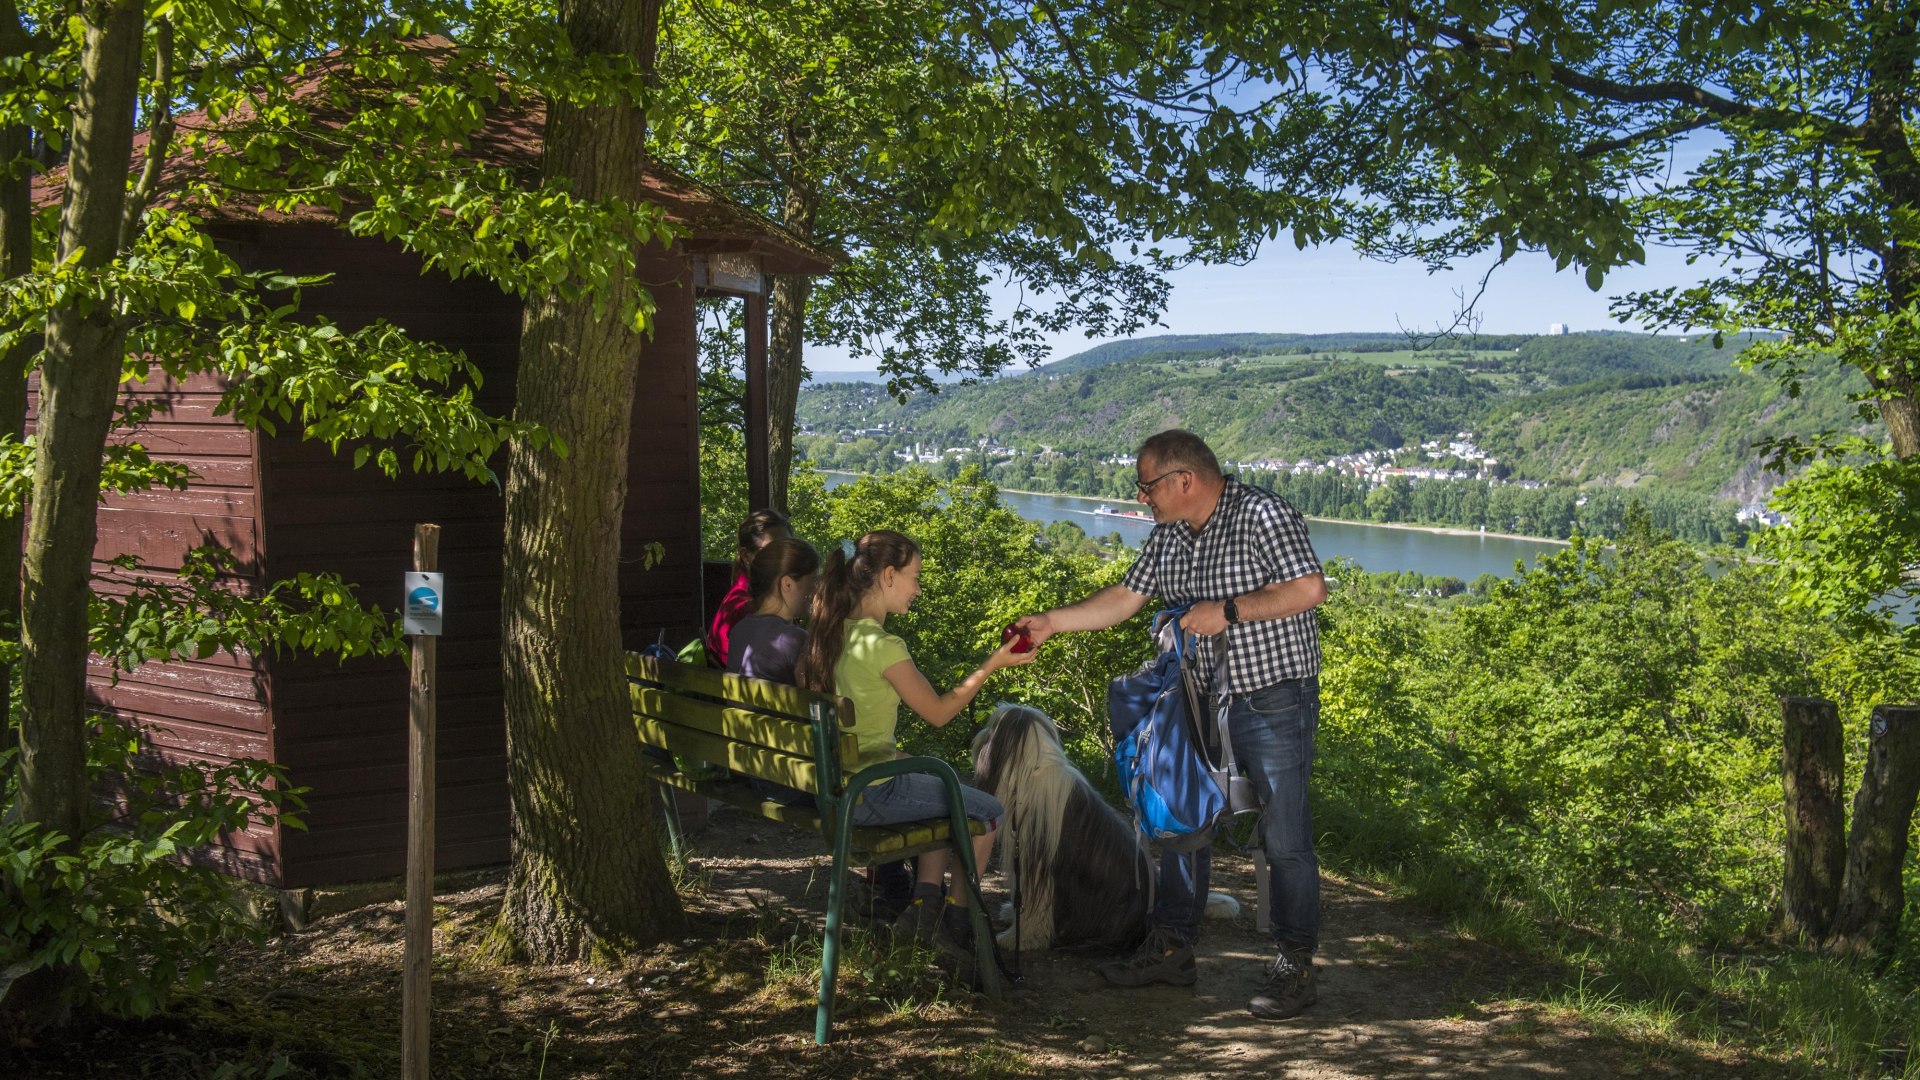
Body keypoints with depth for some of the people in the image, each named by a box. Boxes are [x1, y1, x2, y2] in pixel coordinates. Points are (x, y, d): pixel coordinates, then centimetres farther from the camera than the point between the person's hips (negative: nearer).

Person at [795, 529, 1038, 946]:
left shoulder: (835, 632, 5)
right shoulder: (883, 645, -21)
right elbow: (938, 712, -13)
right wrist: (992, 665, -6)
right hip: (869, 794, -9)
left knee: (946, 794, 29)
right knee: (988, 812, 7)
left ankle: (924, 905, 25)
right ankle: (956, 919, 21)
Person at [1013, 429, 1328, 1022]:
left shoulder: (1262, 515, -15)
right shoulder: (1168, 535, 9)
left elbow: (1310, 589, -22)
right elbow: (1125, 597, 14)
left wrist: (1227, 610, -21)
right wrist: (1052, 622, 7)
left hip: (1274, 701, -8)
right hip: (1202, 703, 8)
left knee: (1284, 836, -4)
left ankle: (1294, 967, 8)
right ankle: (1171, 949, 25)